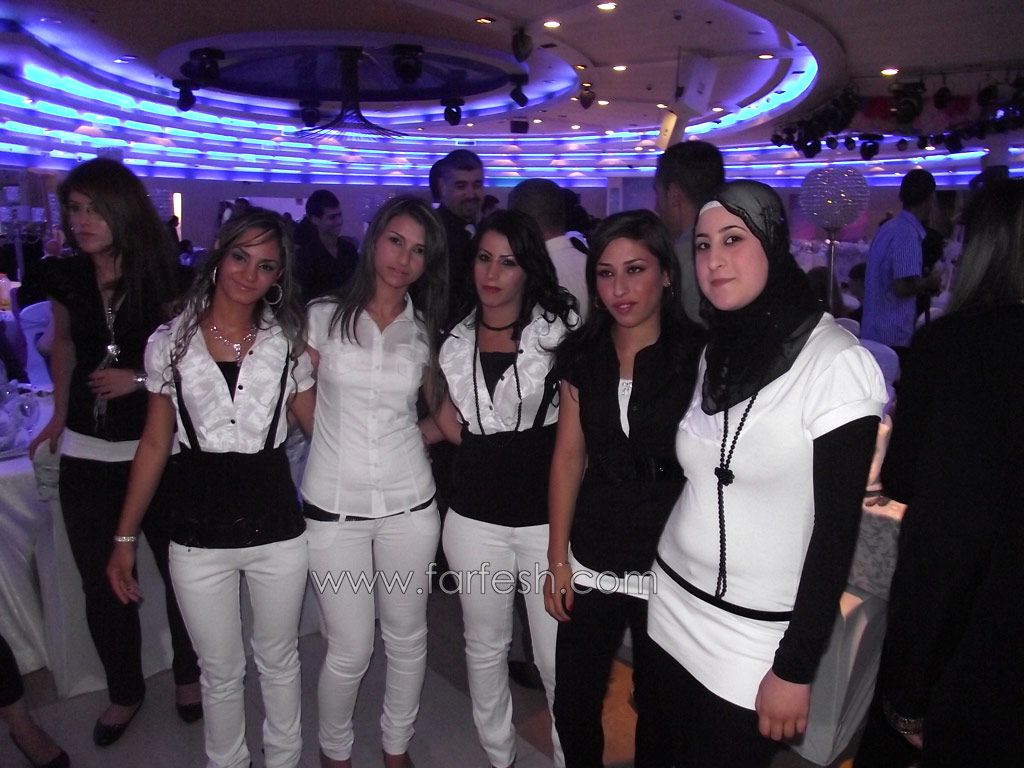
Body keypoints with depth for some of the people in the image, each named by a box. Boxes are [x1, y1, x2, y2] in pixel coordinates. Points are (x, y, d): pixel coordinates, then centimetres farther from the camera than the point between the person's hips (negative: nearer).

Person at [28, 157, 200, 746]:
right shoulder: (66, 277, 2)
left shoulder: (163, 277, -8)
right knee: (102, 585, 10)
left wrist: (141, 378, -16)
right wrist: (60, 416, 15)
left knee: (179, 571, 6)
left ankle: (189, 675, 32)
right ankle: (125, 691, 32)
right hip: (87, 454, 3)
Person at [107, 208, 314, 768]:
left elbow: (318, 424, 4)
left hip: (277, 529, 0)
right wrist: (125, 537, 4)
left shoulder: (287, 342, -2)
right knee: (221, 673, 17)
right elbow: (155, 445, 4)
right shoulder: (170, 342, -2)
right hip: (198, 537, 0)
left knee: (279, 661, 19)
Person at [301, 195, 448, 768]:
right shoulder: (324, 317, -2)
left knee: (407, 638, 14)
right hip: (333, 506, -2)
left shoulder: (426, 332, 4)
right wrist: (340, 438, -2)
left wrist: (419, 437, 2)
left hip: (408, 505, 2)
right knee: (350, 651, 5)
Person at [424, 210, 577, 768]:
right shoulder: (456, 341, 6)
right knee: (484, 648, 18)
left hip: (546, 516, -3)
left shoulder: (559, 327, -6)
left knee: (557, 657, 5)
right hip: (475, 518, 4)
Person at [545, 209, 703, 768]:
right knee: (573, 706, 14)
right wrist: (557, 559, 3)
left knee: (658, 709, 18)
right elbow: (569, 457, 3)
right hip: (590, 565, 3)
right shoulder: (581, 354, 1)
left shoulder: (699, 356, -10)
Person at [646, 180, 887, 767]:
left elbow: (837, 530, -15)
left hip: (755, 639, -5)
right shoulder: (716, 353, 4)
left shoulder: (837, 362, -16)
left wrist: (795, 669, -13)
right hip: (671, 609, 6)